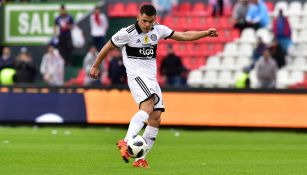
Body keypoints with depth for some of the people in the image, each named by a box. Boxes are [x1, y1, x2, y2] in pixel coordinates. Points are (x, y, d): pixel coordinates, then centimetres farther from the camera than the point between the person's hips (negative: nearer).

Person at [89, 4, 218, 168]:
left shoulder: (158, 30, 7)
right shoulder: (127, 33, -9)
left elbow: (183, 36, 14)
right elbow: (108, 47, 4)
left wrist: (206, 33, 7)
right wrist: (96, 66, 13)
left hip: (152, 79, 7)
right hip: (136, 76, -7)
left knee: (155, 119, -2)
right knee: (148, 106, -32)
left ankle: (140, 159, 2)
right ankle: (126, 142, -43)